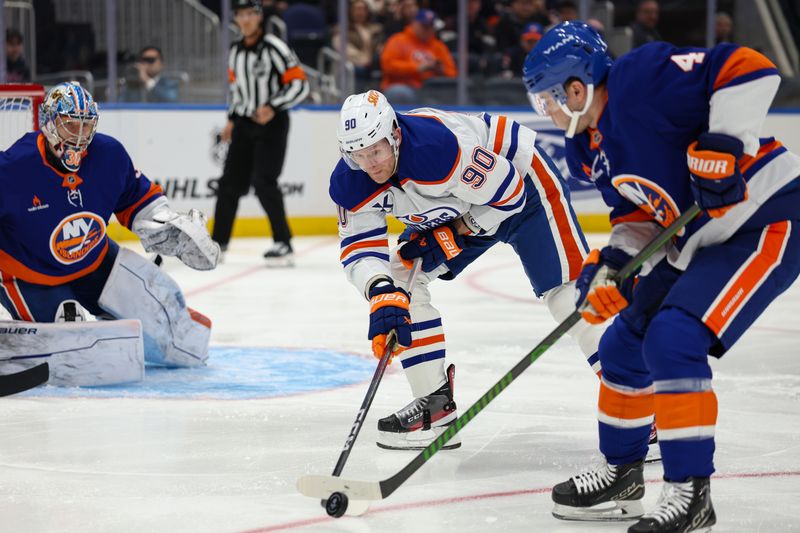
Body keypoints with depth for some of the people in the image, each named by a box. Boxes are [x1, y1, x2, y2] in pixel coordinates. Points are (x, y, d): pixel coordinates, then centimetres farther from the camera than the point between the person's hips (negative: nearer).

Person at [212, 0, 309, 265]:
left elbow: (299, 84, -16)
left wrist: (272, 107, -24)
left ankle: (283, 244, -8)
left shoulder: (274, 48, -13)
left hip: (272, 123, -7)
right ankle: (218, 243, 16)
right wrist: (232, 119, 19)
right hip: (245, 124, 7)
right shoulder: (235, 52, 10)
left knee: (264, 182, -16)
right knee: (231, 182, 7)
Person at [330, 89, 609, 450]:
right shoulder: (351, 183, -18)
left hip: (521, 180, -7)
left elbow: (507, 193, -28)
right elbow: (359, 248, -16)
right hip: (456, 211, 7)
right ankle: (436, 404, 0)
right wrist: (381, 292, -34)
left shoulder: (437, 146, -39)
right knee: (400, 279, -5)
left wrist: (453, 233, -22)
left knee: (566, 286, -18)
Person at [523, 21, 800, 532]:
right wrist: (611, 262, -3)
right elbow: (638, 211, 13)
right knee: (625, 344, 13)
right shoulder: (585, 149, 8)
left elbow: (749, 69, -25)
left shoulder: (641, 78, -22)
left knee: (672, 341, -21)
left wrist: (724, 144, -31)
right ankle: (621, 478, 29)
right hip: (697, 239, 10)